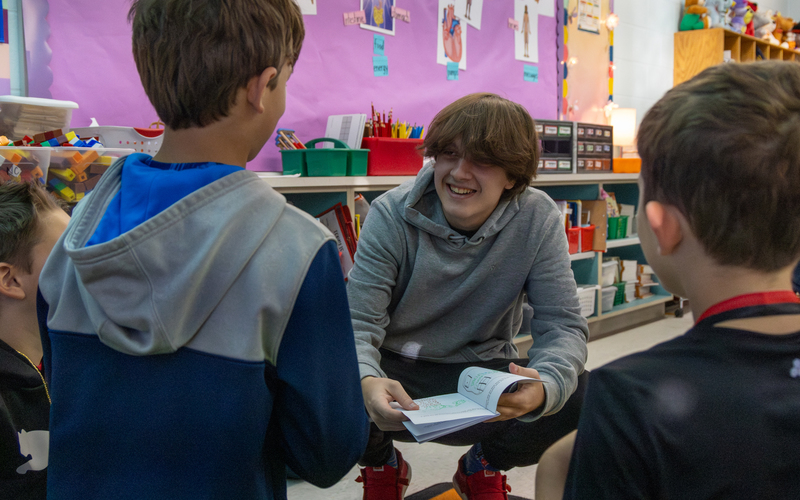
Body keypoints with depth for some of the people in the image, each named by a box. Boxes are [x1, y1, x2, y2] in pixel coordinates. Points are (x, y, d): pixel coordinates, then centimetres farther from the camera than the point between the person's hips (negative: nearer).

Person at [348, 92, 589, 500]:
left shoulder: (538, 220, -13)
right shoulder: (391, 215, -16)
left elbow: (562, 324, -16)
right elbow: (360, 323, -19)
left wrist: (544, 385, -40)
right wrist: (367, 381, -44)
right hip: (397, 367, -1)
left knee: (578, 397, -26)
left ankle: (483, 465, 10)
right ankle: (382, 464, 9)